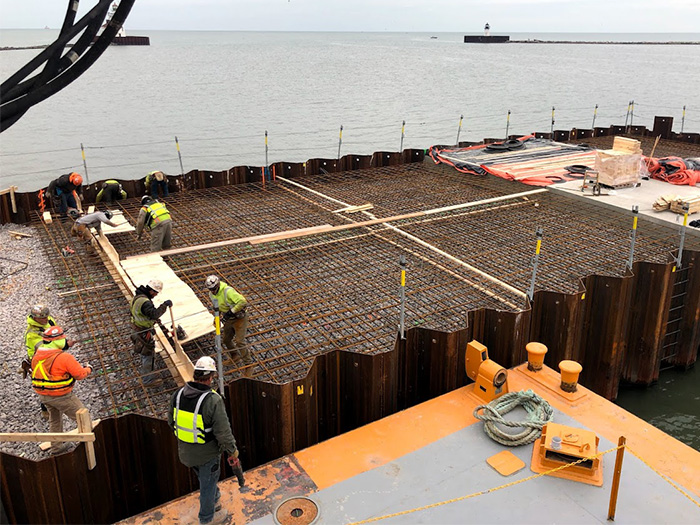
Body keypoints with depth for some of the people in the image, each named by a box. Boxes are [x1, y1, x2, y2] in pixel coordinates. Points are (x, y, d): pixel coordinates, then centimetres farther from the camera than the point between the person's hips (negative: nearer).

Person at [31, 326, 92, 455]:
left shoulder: (36, 356, -2)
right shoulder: (64, 357, -24)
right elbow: (80, 374, -18)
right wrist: (89, 369, 3)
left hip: (42, 395, 8)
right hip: (61, 396, -7)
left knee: (55, 420, 27)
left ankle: (56, 446, 39)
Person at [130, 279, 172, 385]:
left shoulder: (138, 296, 2)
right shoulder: (144, 302, -31)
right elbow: (154, 314, -38)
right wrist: (164, 305, -32)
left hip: (138, 327, 10)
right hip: (144, 331, -10)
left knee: (145, 352, 28)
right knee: (148, 354, 4)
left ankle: (144, 371, 46)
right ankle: (148, 379, 16)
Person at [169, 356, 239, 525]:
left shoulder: (178, 394, -10)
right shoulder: (213, 400, -30)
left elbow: (171, 421, 5)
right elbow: (223, 432, -24)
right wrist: (232, 451, -9)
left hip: (185, 452, 6)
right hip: (206, 453, -6)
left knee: (207, 478, 31)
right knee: (208, 484, 18)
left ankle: (214, 499, 54)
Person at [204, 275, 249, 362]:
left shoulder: (228, 291, -30)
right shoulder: (211, 294, -3)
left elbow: (243, 302, -36)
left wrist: (231, 312, -32)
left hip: (239, 318, -8)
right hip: (229, 319, 8)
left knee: (240, 342, -9)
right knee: (226, 340, 17)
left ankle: (247, 361, 7)